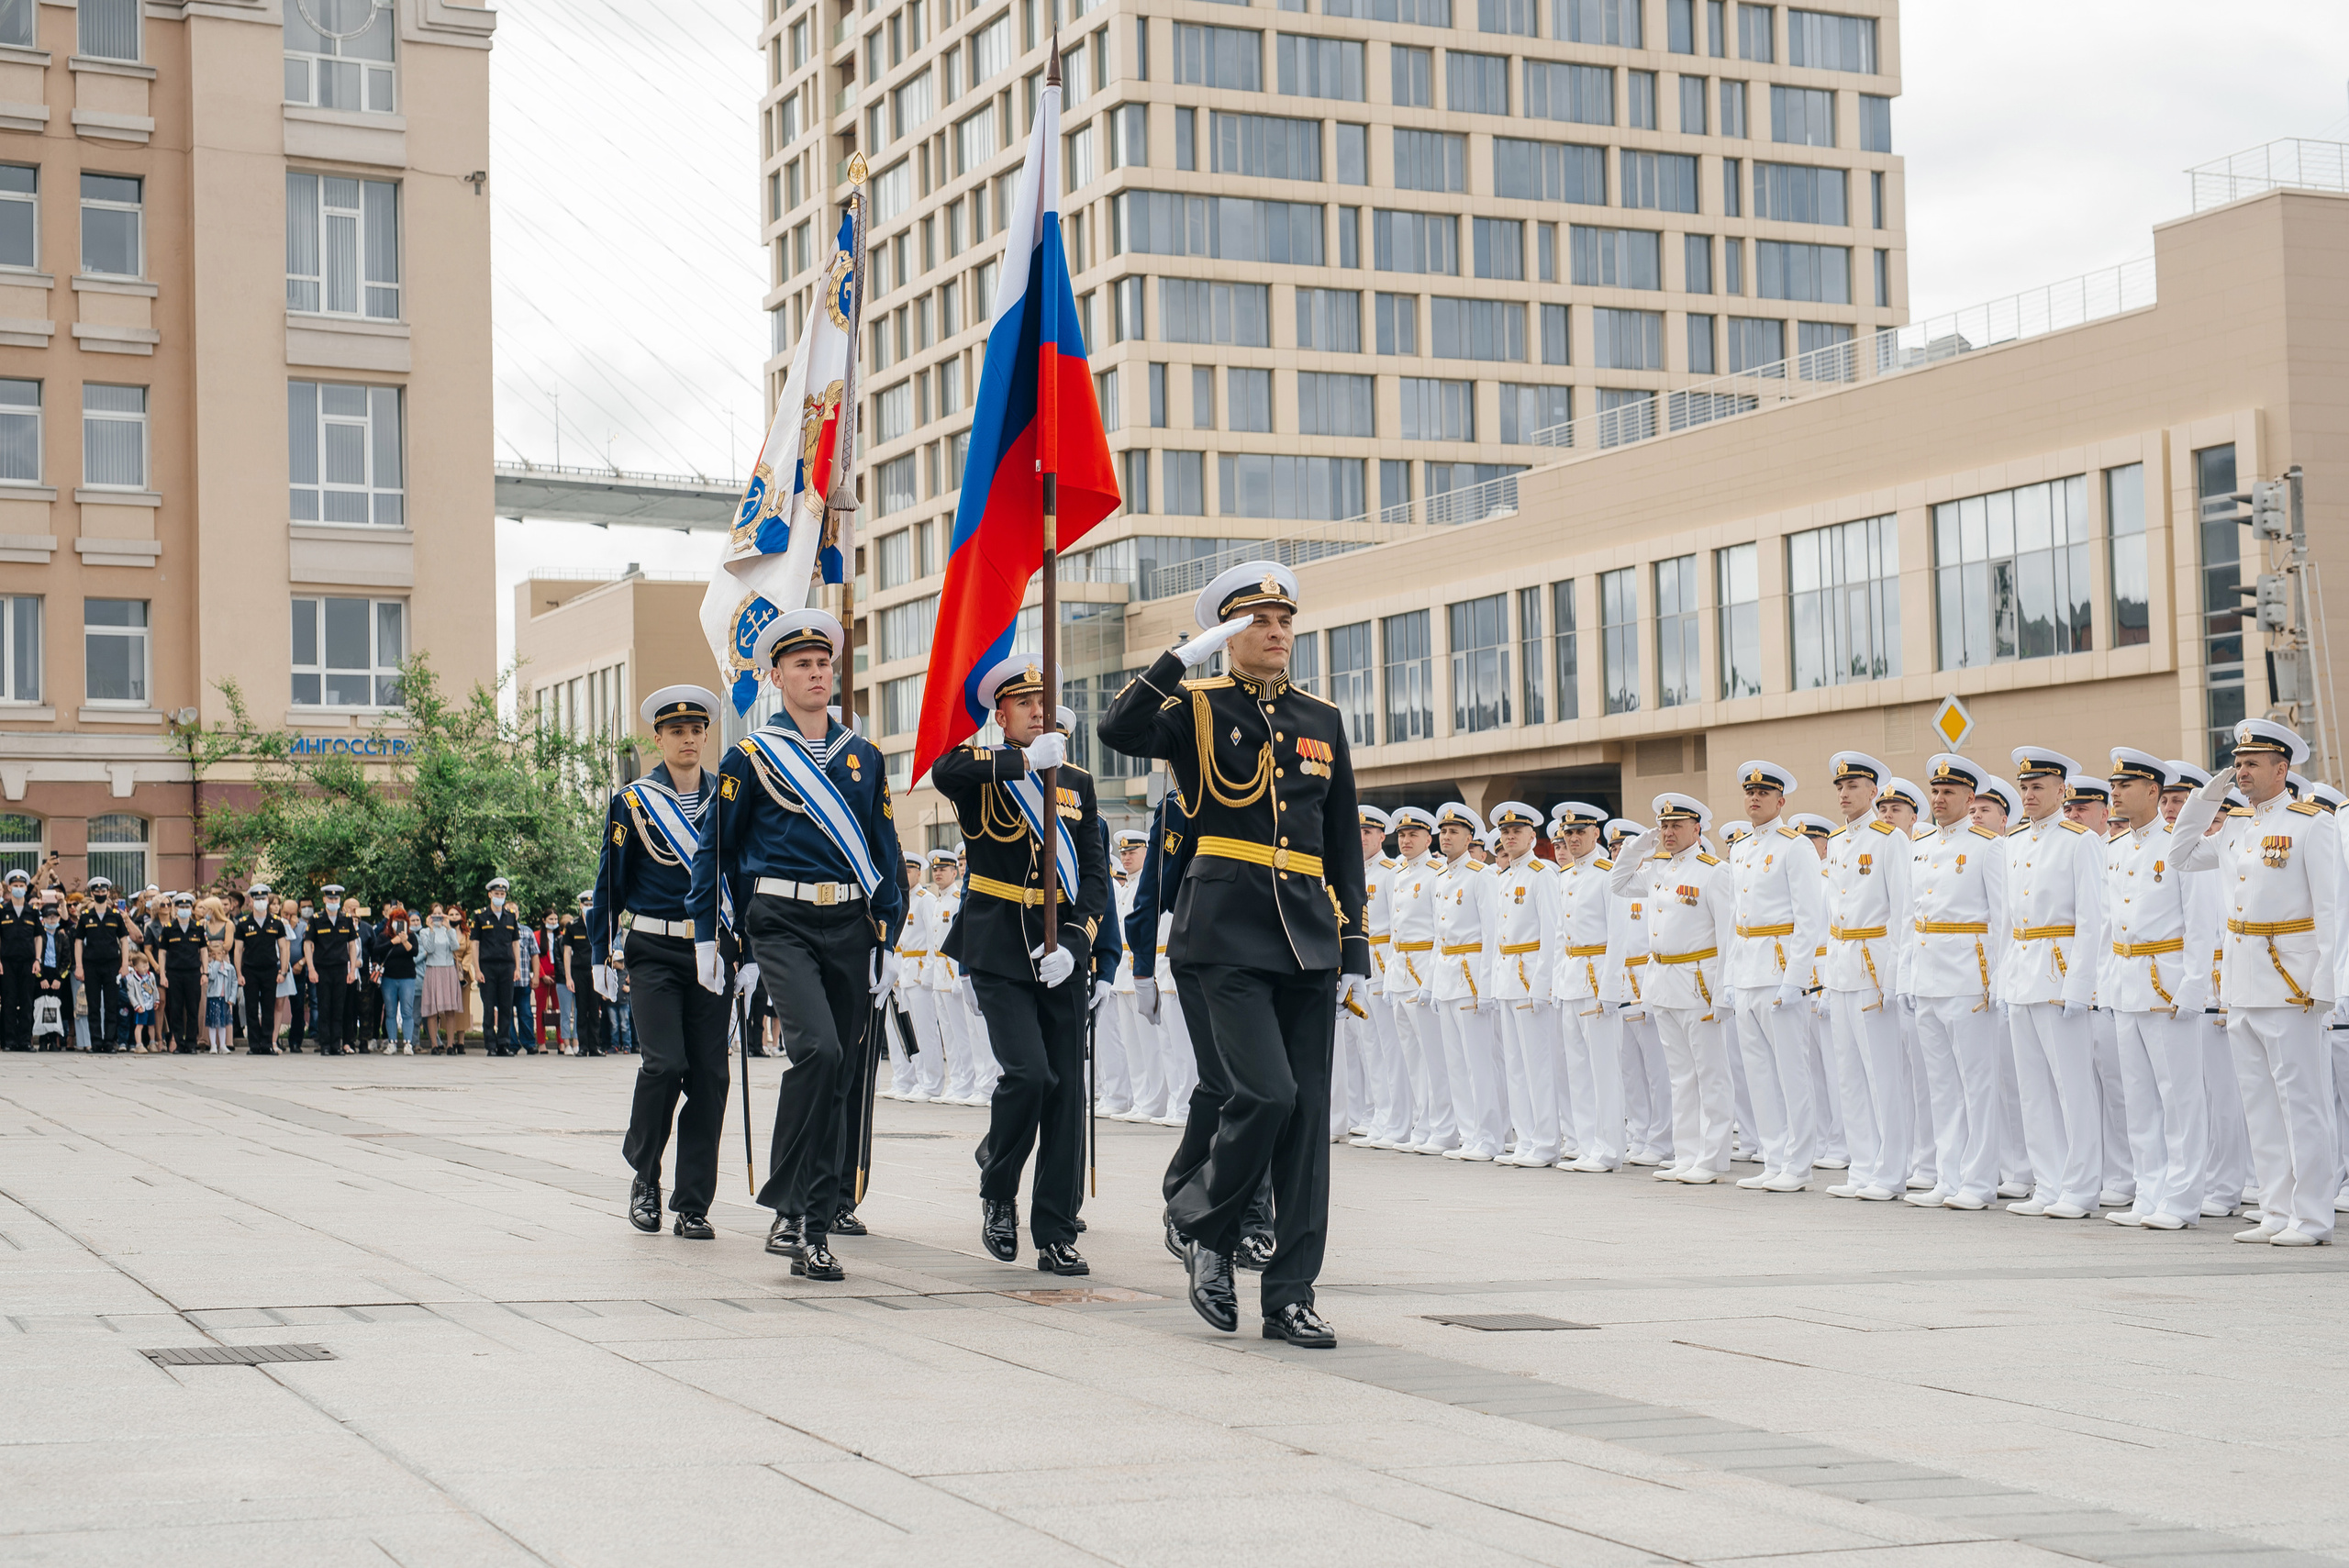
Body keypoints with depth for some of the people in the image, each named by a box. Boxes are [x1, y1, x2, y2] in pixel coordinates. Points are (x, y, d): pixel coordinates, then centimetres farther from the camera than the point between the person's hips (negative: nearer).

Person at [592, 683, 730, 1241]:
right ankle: (645, 1178, 7)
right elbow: (610, 885, 6)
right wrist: (602, 956, 2)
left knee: (709, 1074, -2)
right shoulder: (632, 802, 3)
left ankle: (693, 1205, 5)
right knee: (664, 1063, -15)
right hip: (653, 953, -2)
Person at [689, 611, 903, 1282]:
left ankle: (814, 1225, 14)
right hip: (781, 923, -4)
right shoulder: (750, 756, 3)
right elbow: (715, 850, 8)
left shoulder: (864, 756, 14)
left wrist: (888, 937, 12)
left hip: (850, 927, 4)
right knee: (817, 1049, -23)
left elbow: (885, 851, 18)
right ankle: (793, 1213, -17)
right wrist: (707, 937, 6)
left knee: (839, 1070, 4)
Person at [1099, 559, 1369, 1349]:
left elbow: (1344, 844, 16)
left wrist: (1355, 950, 10)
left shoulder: (1322, 721, 15)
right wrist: (1187, 655, -23)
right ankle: (1207, 1230, 10)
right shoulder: (1197, 707, 3)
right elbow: (1119, 731, -19)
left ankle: (1291, 1296, 7)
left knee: (1308, 1111, 1)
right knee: (1267, 1092, -17)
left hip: (1307, 939, 5)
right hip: (1229, 933, -5)